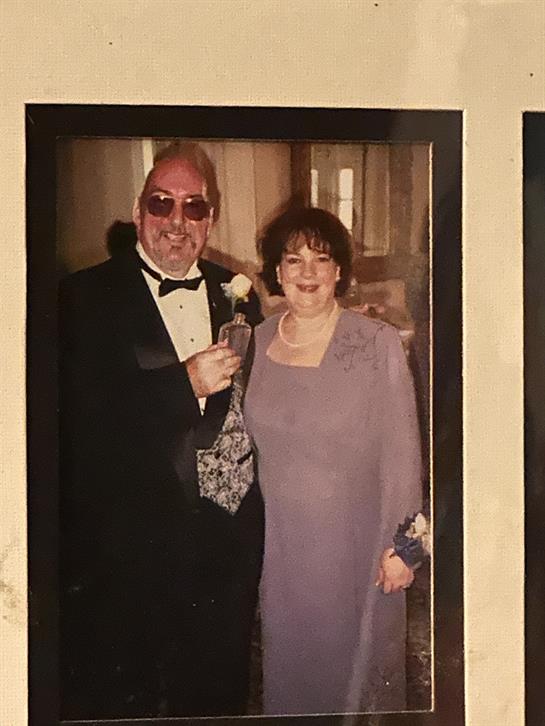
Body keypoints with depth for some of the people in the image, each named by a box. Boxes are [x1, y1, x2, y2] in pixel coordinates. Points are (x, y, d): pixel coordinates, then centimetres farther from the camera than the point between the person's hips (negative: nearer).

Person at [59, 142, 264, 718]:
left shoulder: (235, 294, 7)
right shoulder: (87, 299, -8)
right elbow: (78, 421, -18)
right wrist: (185, 385, -24)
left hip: (229, 542, 4)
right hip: (129, 554, -4)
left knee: (219, 693, 19)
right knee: (119, 702, 13)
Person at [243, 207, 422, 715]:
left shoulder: (377, 343, -13)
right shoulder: (257, 342, 0)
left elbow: (402, 449, -11)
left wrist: (401, 543, -11)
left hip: (356, 540, -3)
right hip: (282, 542, 4)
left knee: (358, 663, 13)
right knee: (289, 662, 19)